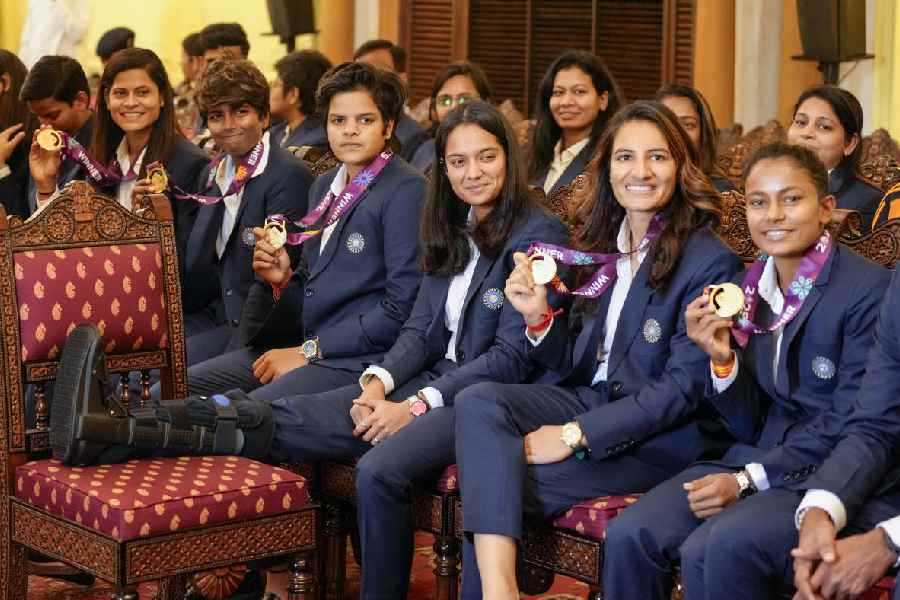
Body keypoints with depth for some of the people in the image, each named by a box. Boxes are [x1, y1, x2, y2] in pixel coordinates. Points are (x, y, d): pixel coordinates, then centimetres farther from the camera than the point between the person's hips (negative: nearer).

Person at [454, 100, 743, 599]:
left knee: (497, 485, -24)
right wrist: (539, 316, -7)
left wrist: (575, 435, -20)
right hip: (589, 399, 6)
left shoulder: (708, 261, -10)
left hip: (661, 437, -6)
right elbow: (576, 364, 14)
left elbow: (681, 390, -15)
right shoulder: (601, 247, 12)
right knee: (477, 400, -23)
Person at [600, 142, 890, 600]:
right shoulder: (746, 288, 9)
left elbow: (848, 424, -13)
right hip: (757, 457, 6)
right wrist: (722, 359, -8)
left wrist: (747, 480, -15)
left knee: (715, 548, -32)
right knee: (628, 535, -17)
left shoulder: (870, 289, -12)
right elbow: (748, 426, 11)